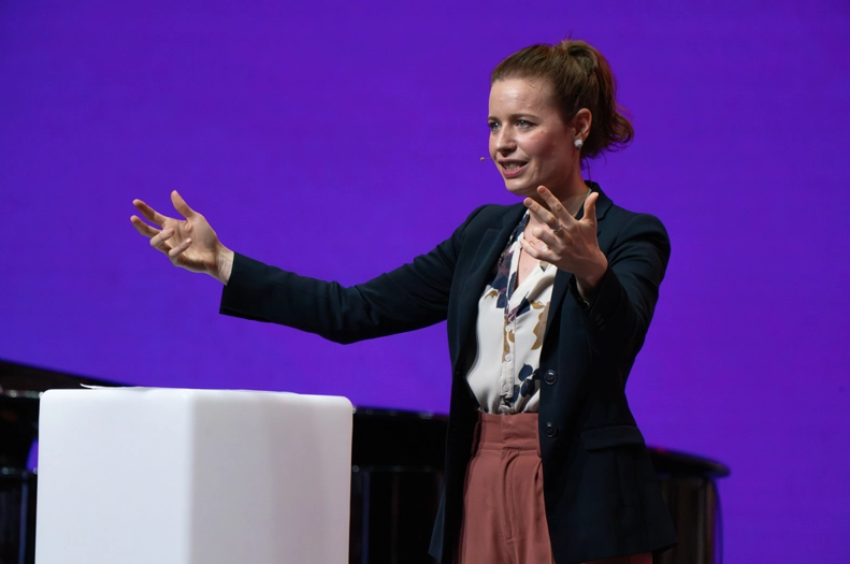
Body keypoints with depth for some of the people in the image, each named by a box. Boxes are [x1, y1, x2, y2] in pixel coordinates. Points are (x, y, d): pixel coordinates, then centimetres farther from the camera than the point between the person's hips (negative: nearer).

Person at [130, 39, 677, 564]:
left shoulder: (632, 238, -4)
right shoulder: (485, 232, 14)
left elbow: (620, 333, -26)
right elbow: (355, 311, 11)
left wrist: (589, 268, -47)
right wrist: (220, 263, 5)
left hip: (582, 509, -5)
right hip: (482, 495, 6)